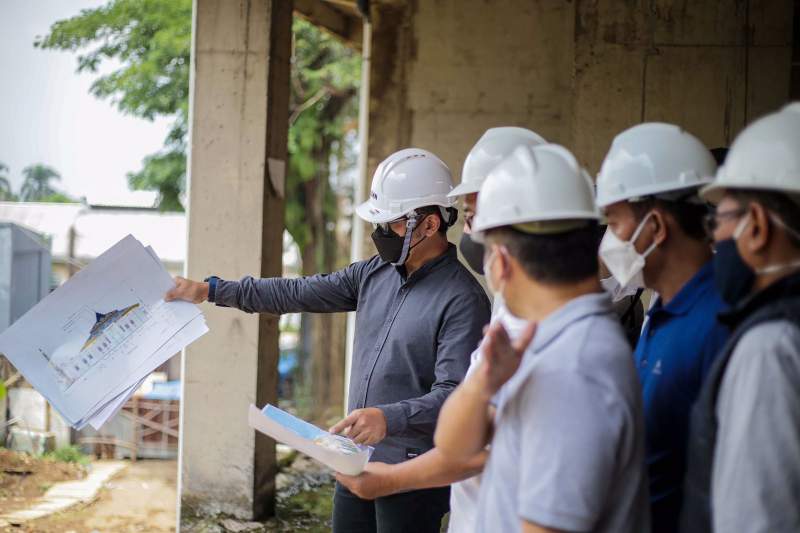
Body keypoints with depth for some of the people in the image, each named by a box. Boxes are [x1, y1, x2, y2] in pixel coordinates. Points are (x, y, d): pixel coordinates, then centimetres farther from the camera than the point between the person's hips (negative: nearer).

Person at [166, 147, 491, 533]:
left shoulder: (462, 299, -17)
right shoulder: (377, 273, 7)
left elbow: (455, 395, -24)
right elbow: (299, 294, 11)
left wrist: (390, 418, -39)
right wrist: (213, 291, 7)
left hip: (411, 474, -7)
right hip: (358, 459, 7)